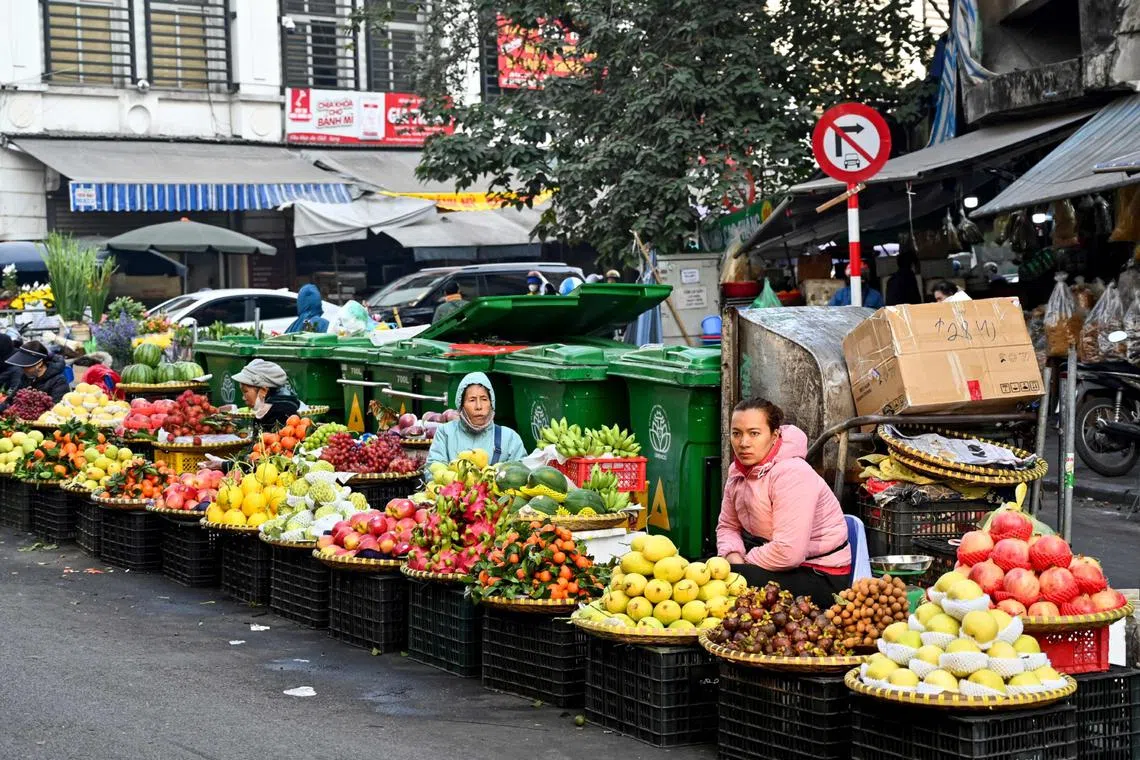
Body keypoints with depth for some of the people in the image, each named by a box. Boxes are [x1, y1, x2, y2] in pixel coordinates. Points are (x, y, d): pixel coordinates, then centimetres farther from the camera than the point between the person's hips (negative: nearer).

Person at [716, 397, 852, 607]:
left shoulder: (792, 474, -24)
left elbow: (788, 552, -30)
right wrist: (733, 557, -12)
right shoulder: (739, 471, 3)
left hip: (822, 577, -8)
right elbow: (728, 527, 10)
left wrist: (743, 564, -16)